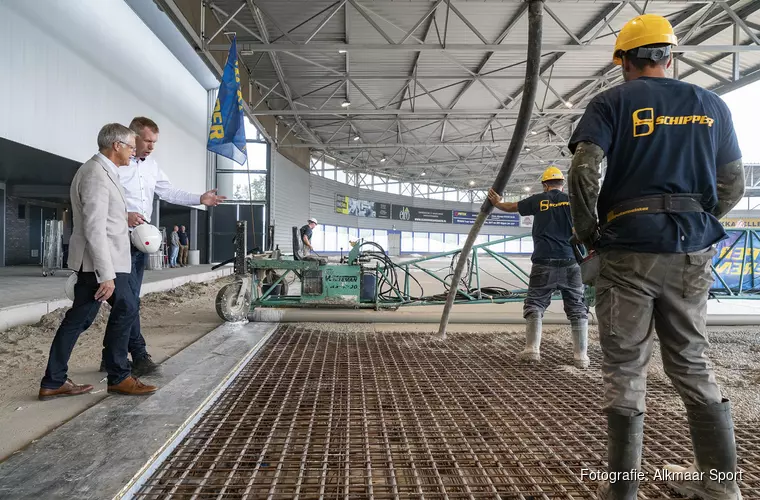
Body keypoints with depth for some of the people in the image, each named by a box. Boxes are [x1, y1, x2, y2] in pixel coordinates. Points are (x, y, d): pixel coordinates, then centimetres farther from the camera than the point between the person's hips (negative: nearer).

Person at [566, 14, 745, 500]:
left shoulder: (612, 103, 1)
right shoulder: (712, 105, 14)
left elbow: (584, 171, -13)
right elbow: (734, 185, 13)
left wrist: (590, 233, -2)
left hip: (629, 250, -4)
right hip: (693, 252, 4)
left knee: (626, 369, 2)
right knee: (692, 362, 16)